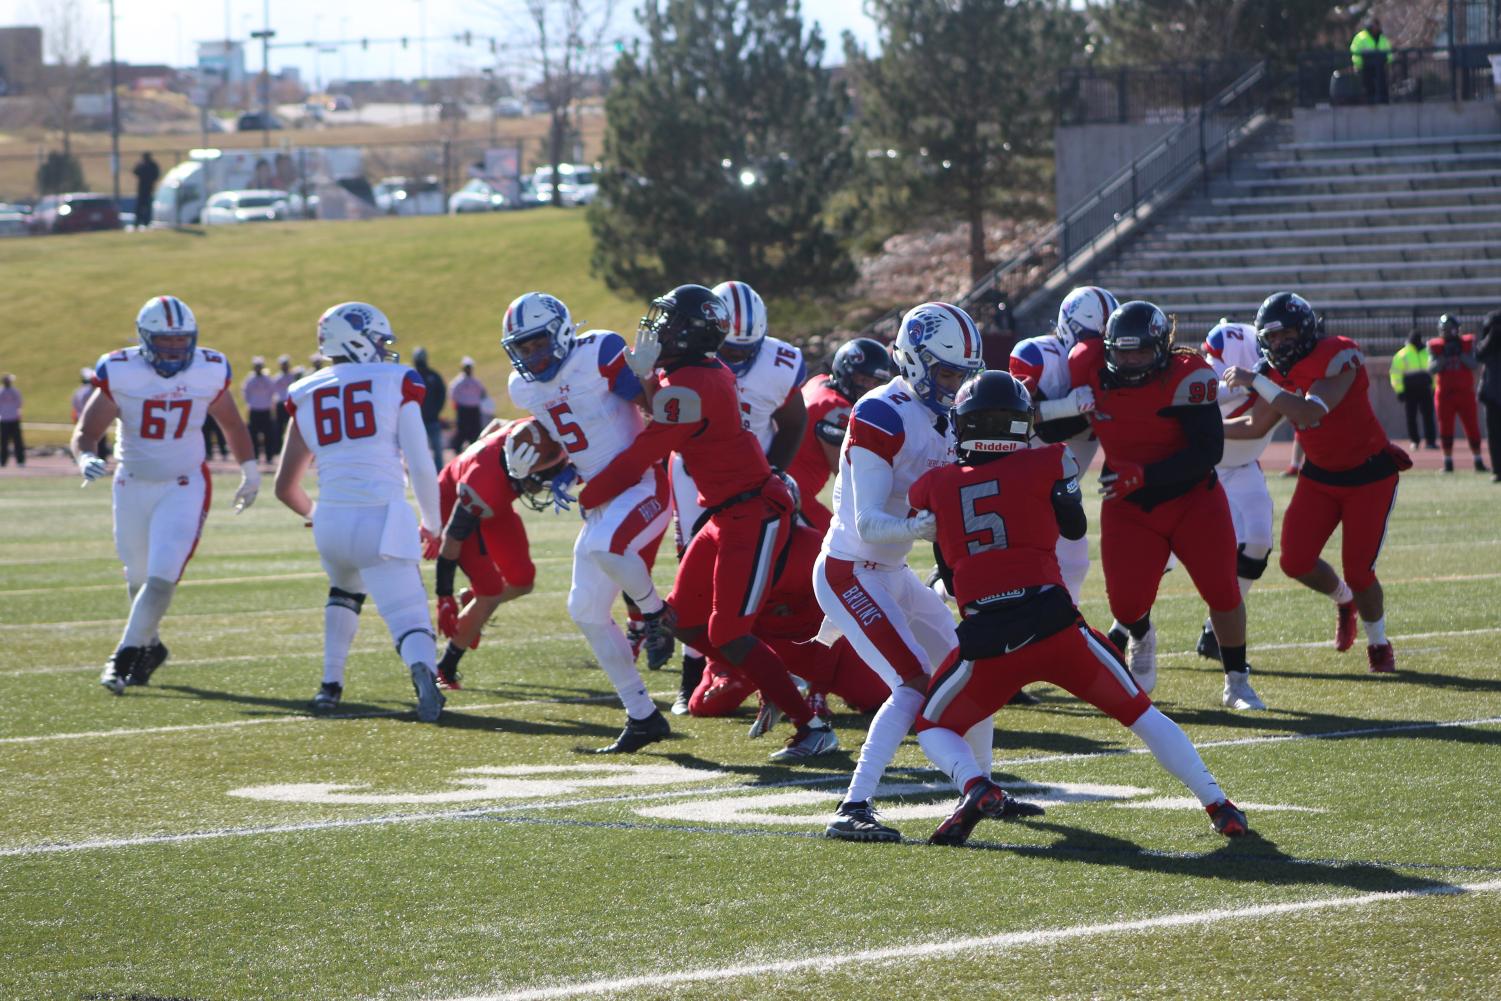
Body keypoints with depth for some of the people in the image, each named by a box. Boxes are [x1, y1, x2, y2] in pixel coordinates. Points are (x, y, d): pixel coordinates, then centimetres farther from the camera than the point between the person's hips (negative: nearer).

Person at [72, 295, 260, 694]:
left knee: (161, 579, -16)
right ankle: (149, 646, 41)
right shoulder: (120, 373, -15)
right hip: (133, 486, 1)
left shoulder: (209, 372, -9)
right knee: (139, 578, 16)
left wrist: (250, 473, 19)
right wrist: (86, 459, -36)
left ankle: (125, 657, -6)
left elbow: (232, 425, 10)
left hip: (184, 488, -1)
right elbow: (84, 432, -13)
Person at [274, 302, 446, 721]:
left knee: (345, 592, 34)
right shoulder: (396, 384, 4)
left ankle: (330, 686, 25)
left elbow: (285, 487, 19)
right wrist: (432, 525, 14)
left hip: (331, 521, 4)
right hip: (382, 520, -4)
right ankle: (424, 672, -38)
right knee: (409, 619, -6)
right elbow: (421, 467, -2)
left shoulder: (308, 397, 14)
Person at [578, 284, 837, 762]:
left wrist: (589, 495, -3)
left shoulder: (687, 389, -21)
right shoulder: (709, 372, 8)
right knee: (685, 620, 13)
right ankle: (779, 685, 21)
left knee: (729, 635, -10)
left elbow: (639, 460, -14)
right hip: (728, 512, 10)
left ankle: (812, 726, -5)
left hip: (754, 515, -10)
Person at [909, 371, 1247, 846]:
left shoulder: (934, 489, 10)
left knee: (933, 726, 21)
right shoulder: (1045, 466, 5)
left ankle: (976, 789, -9)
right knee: (1140, 713, 18)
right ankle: (1218, 807, 14)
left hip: (986, 642, 0)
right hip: (1054, 626, 0)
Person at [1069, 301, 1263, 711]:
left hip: (1192, 500, -2)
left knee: (1222, 591, -4)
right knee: (1127, 604, -7)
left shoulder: (1186, 378, -24)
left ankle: (1237, 682, 18)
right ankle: (1141, 639, 32)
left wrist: (1142, 475, -33)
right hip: (1129, 508, 2)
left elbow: (1208, 452, -27)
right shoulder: (1091, 369, -12)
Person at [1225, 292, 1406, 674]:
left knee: (1358, 571, -7)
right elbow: (1256, 426, 10)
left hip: (1369, 476, -6)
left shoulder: (1338, 358, -25)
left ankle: (1379, 645, 19)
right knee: (1296, 562, -6)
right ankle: (1343, 600, 27)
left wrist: (1255, 382, -36)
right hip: (1320, 476, 6)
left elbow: (1310, 412, -38)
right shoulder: (1277, 372, -3)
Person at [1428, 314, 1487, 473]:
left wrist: (1459, 353, -19)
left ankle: (1478, 460, 6)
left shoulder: (1468, 343, 1)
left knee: (1472, 427, -1)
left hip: (1465, 393, -1)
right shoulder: (1435, 346, 3)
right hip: (1444, 393, 1)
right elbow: (1432, 369, -8)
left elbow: (1475, 365, -10)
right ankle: (1448, 461, 8)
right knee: (1445, 429, 1)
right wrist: (1445, 356, -20)